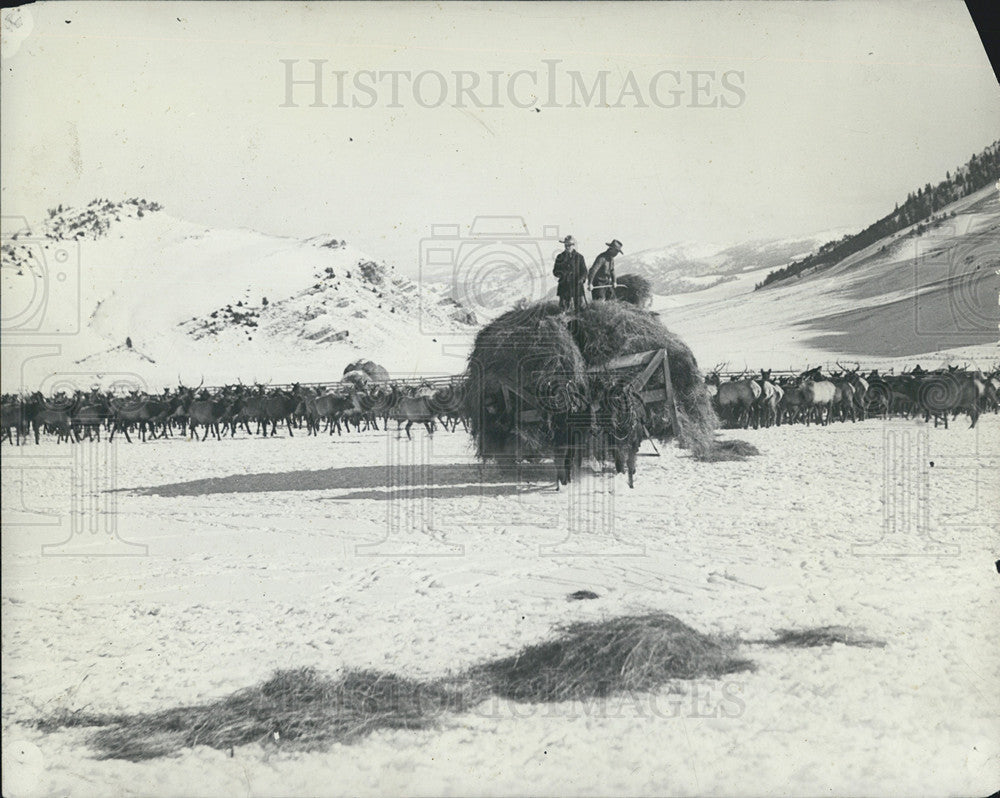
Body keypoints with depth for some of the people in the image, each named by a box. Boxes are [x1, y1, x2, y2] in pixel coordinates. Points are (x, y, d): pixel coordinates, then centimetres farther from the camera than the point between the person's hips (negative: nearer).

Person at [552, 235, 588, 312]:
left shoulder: (579, 257, 5)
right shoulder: (560, 257, 8)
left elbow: (584, 271, 5)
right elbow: (555, 271, 9)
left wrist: (581, 279, -15)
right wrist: (562, 273, -13)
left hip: (577, 286, 0)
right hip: (564, 286, 0)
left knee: (578, 308, 0)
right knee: (563, 308, -4)